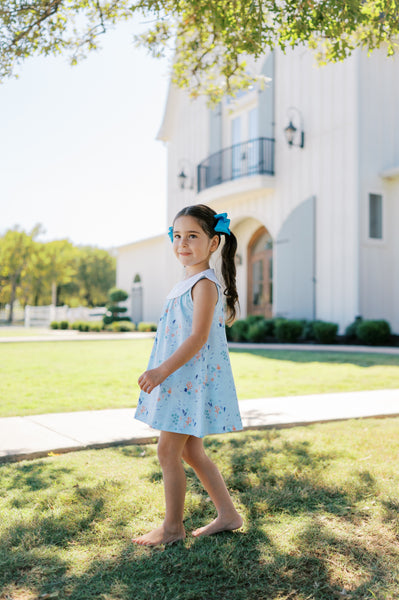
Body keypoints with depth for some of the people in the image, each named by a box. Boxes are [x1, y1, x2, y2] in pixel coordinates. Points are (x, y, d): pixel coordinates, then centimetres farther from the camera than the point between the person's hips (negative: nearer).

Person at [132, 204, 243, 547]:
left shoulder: (205, 284, -15)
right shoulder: (188, 283, 15)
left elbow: (198, 337, -23)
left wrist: (163, 370, -25)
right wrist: (162, 372, 22)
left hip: (193, 378, -10)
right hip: (180, 380, 10)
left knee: (169, 450, -2)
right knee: (191, 452, 15)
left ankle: (173, 527, 13)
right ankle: (228, 515, 26)